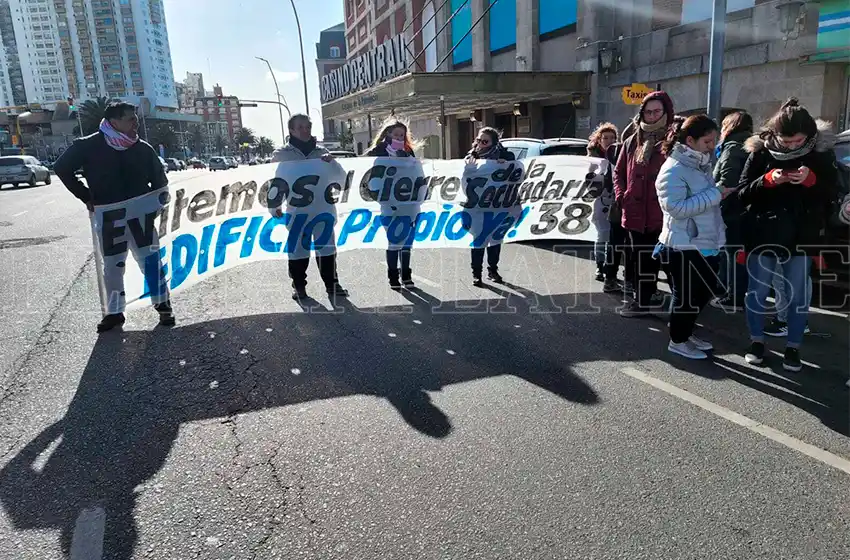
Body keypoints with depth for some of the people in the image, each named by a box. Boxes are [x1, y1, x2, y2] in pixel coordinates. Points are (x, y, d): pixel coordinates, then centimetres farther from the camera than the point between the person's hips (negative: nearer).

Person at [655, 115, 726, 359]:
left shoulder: (701, 165, 11)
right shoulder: (674, 170, -17)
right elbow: (677, 208, -27)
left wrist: (721, 193, 8)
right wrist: (715, 194, -23)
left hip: (706, 242, 9)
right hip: (684, 245, -9)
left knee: (705, 291, 19)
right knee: (686, 296, 3)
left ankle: (687, 334, 35)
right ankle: (677, 341, 21)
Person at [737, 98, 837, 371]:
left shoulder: (821, 151, -2)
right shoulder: (761, 151, -6)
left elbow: (832, 193, 2)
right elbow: (743, 193, -5)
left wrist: (811, 180, -17)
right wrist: (768, 180, -22)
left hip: (801, 236, 1)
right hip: (762, 234, -1)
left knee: (798, 295, 7)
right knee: (758, 291, 8)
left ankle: (793, 347, 20)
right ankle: (757, 340, 24)